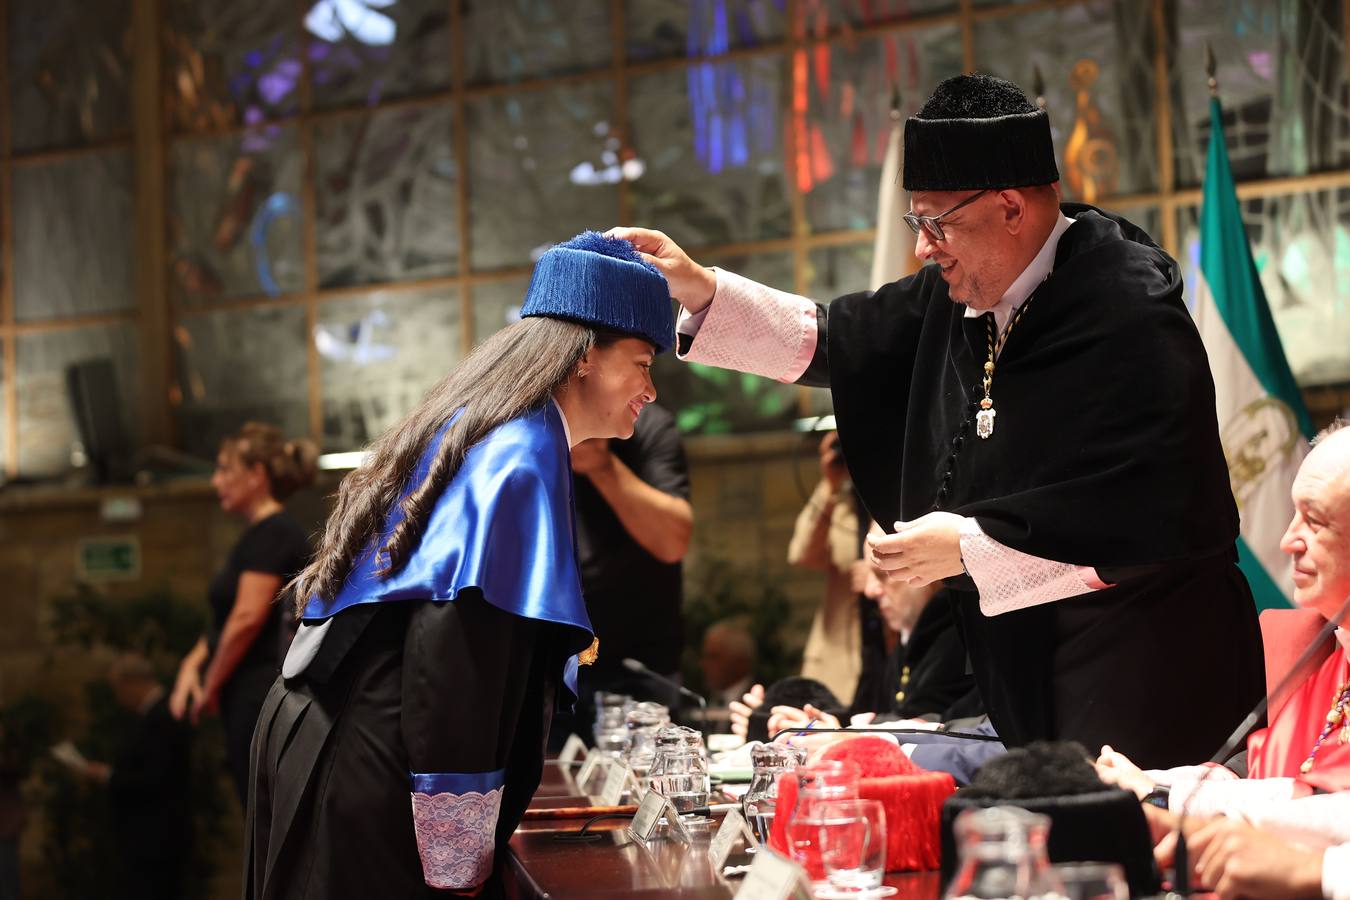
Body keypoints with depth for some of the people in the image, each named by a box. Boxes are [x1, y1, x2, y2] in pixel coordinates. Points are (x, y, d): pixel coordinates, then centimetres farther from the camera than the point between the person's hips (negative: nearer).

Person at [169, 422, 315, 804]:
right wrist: (193, 664, 6)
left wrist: (211, 686, -10)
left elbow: (247, 617, -20)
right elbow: (226, 620, 22)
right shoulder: (258, 535, 19)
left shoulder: (272, 534, -12)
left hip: (265, 697, -10)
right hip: (253, 699, 10)